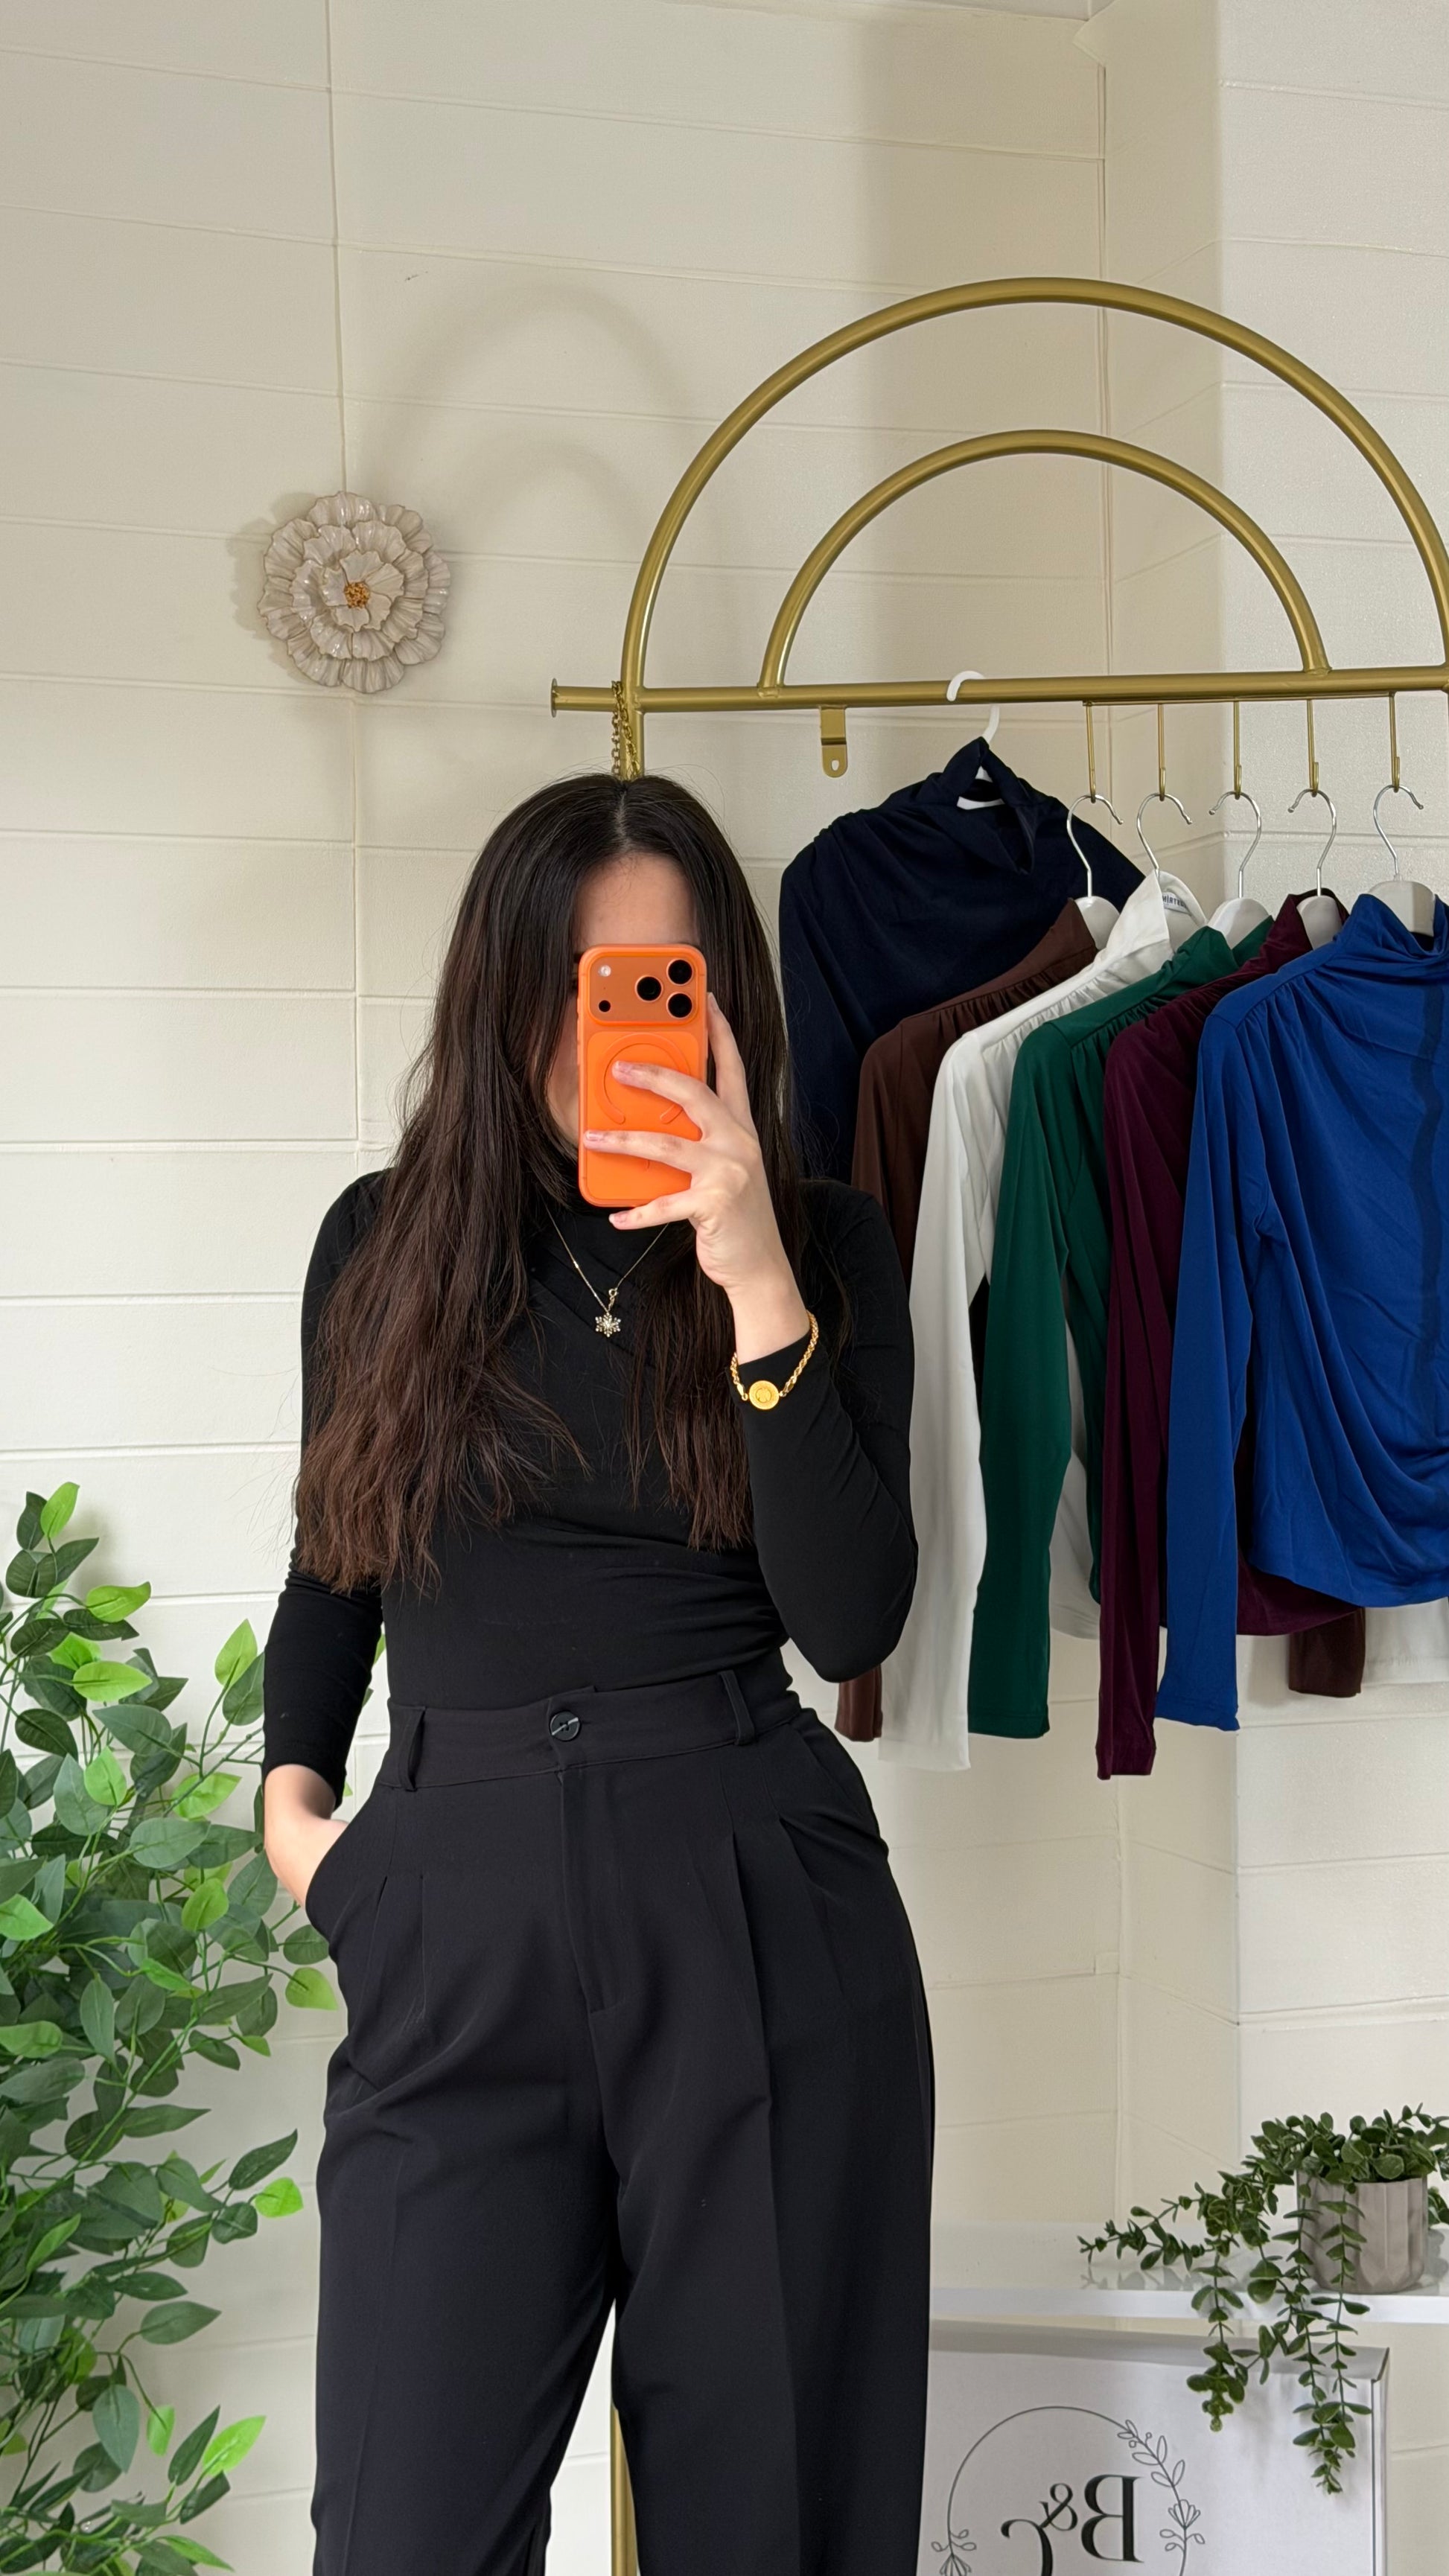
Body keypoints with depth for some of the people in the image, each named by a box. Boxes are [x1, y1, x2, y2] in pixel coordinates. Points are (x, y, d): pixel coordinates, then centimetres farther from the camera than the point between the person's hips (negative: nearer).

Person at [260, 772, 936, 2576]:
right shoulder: (386, 1241, 8)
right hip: (452, 1918, 1)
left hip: (756, 1904, -1)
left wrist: (762, 1295, -15)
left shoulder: (826, 1246, 4)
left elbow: (849, 1623, -8)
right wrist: (291, 1792, 8)